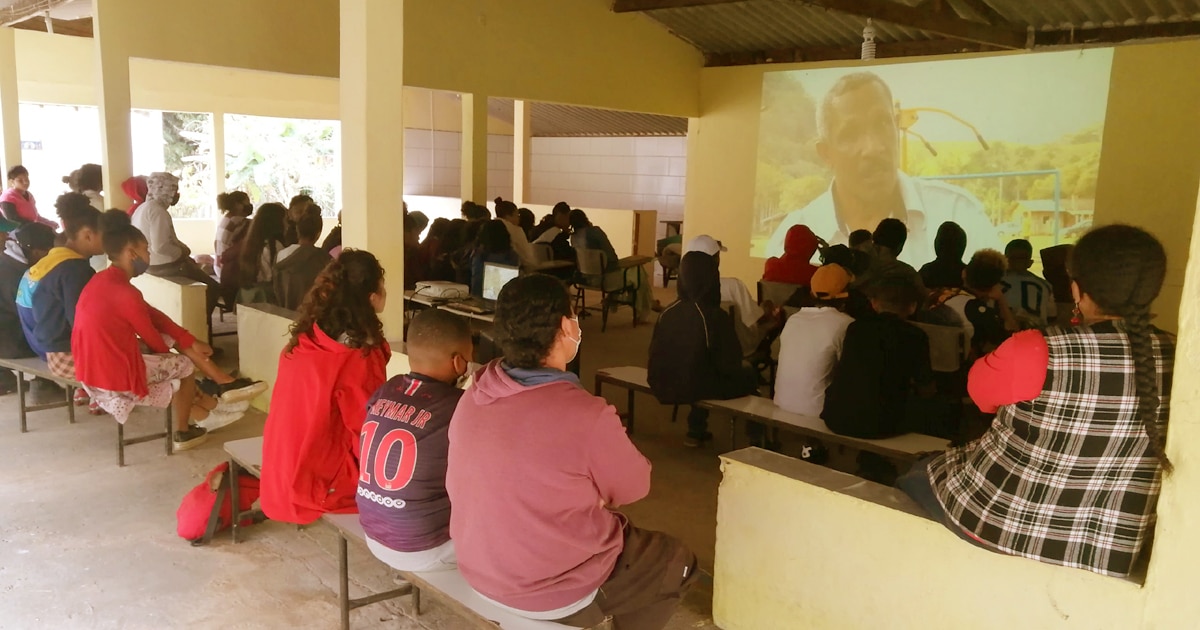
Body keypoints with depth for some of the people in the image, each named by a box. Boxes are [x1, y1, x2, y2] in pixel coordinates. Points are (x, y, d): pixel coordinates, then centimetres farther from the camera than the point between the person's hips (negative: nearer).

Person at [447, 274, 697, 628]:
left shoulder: (472, 398, -9)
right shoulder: (586, 416, -29)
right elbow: (633, 488, -10)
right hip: (555, 591, -6)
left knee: (618, 528, 30)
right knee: (677, 562, 19)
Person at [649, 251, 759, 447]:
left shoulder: (667, 312, -6)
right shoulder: (716, 317, -19)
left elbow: (655, 356, 3)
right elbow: (731, 365, -14)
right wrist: (743, 368, 9)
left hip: (664, 385, 5)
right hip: (697, 387, -5)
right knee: (749, 375, 18)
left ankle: (696, 430, 39)